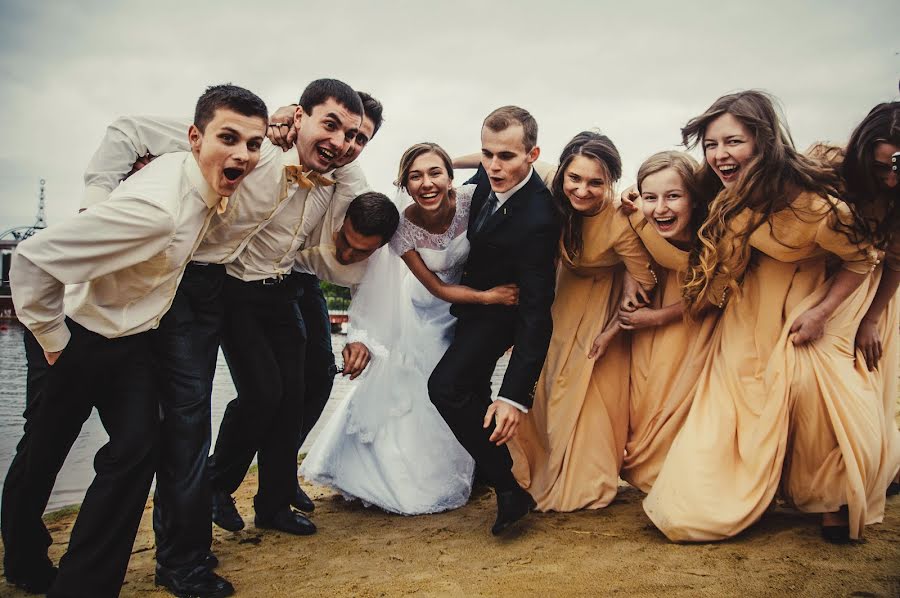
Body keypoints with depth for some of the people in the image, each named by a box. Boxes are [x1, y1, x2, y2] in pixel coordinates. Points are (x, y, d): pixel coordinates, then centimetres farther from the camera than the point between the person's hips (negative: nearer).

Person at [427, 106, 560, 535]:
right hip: (471, 292, 8)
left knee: (447, 385, -23)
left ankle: (509, 489, -10)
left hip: (500, 309, -8)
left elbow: (536, 311, -37)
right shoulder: (490, 177, -16)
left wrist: (515, 395, -40)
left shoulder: (537, 221, -37)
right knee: (470, 384, 21)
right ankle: (485, 466, 45)